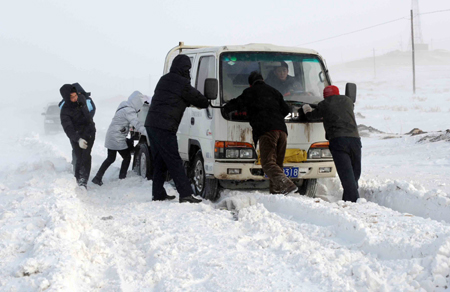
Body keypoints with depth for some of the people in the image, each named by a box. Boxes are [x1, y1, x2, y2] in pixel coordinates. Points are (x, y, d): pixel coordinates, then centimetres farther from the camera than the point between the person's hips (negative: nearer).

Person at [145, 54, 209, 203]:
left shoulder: (164, 79, 17)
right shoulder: (182, 84, -7)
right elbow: (198, 100, 2)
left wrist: (187, 102, 20)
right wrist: (208, 104, 20)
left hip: (151, 123, 8)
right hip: (164, 127, -8)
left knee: (159, 162, 13)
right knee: (174, 161, -11)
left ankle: (158, 194, 14)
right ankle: (186, 194, -14)